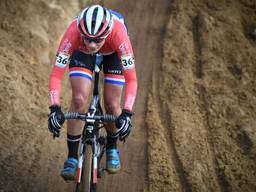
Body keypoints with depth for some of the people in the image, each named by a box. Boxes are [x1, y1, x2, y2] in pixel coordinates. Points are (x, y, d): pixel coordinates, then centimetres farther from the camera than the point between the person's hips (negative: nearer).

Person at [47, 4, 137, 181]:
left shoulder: (118, 33, -43)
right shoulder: (73, 33, -41)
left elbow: (131, 79, -38)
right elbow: (56, 74, -36)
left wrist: (126, 113, -48)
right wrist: (55, 108, -47)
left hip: (113, 52, 0)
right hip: (81, 53, 0)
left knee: (112, 106, -5)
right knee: (79, 100, -17)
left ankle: (112, 148, 24)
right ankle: (72, 157, -3)